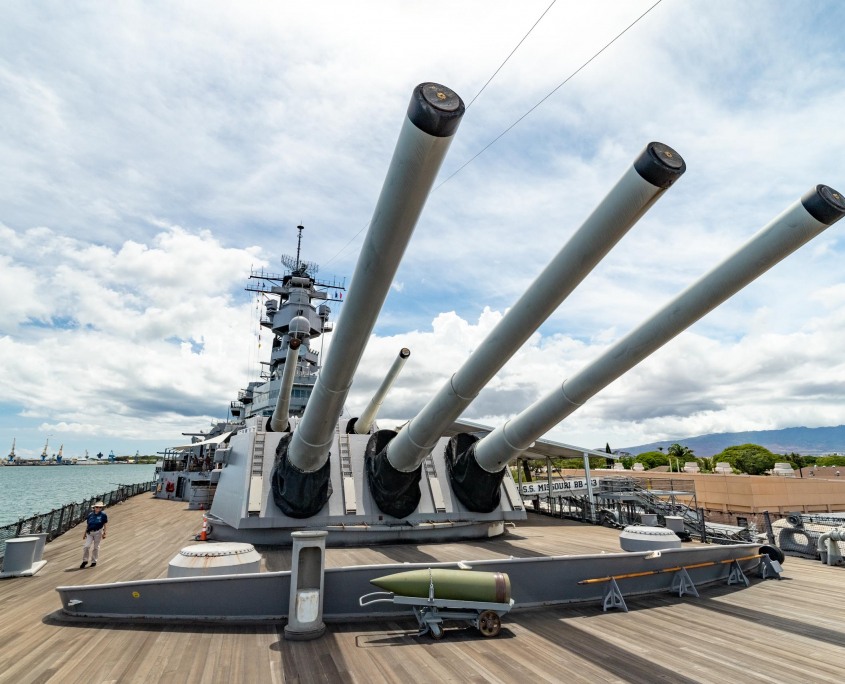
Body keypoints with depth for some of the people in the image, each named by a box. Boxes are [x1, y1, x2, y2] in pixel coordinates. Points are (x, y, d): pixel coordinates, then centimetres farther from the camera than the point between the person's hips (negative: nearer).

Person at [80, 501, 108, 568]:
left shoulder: (103, 514, -3)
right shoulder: (90, 514, 6)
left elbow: (105, 524, -2)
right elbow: (87, 525, 14)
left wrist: (104, 533, -6)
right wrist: (85, 533, 13)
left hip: (98, 532, -3)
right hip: (90, 533, 3)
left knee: (95, 547, 5)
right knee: (86, 546, -8)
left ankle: (94, 561, 19)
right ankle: (85, 560, 9)